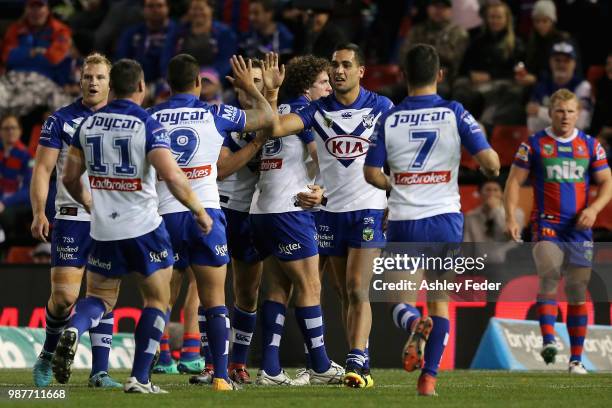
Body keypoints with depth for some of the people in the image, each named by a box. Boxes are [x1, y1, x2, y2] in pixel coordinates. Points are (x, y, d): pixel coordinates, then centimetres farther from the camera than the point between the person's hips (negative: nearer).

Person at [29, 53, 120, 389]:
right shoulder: (61, 121, 0)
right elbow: (42, 169, -3)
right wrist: (39, 213, -14)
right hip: (72, 219, -2)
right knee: (64, 295, -7)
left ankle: (99, 371, 5)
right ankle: (47, 357, 16)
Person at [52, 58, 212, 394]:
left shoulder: (88, 124, 3)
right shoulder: (147, 125, -12)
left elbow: (70, 177, 9)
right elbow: (172, 177, -22)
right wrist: (199, 211, -8)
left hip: (103, 229, 4)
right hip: (144, 227, -4)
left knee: (100, 298, 18)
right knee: (157, 300, 12)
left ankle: (72, 331, -15)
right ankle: (139, 378, 4)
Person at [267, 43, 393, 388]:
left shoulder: (381, 107, -1)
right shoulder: (318, 110, 3)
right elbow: (275, 127, -10)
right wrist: (269, 96, -23)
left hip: (369, 208, -3)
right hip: (331, 210, 3)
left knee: (357, 289, -14)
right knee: (345, 292, 7)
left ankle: (357, 363, -20)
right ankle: (360, 363, 13)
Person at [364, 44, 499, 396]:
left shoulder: (389, 120, -1)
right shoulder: (455, 114, -5)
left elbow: (372, 173, 0)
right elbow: (489, 160, -11)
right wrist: (492, 170, 12)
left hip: (402, 221, 0)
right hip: (444, 219, 0)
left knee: (398, 296, 14)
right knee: (440, 301, 13)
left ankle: (414, 324, -20)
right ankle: (429, 376, 2)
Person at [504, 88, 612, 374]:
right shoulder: (534, 144, 3)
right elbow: (514, 181, 2)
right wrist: (511, 217, -12)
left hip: (579, 229, 2)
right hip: (546, 225, -2)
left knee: (577, 293, 3)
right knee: (549, 277, -25)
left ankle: (576, 359, 9)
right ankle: (548, 340, -34)